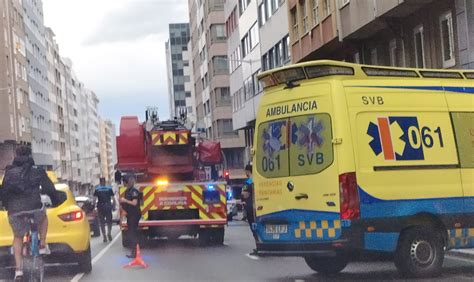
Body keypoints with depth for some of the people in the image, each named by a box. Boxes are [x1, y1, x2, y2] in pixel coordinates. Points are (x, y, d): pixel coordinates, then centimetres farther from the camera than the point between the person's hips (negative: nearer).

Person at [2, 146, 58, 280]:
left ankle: (18, 269, 9)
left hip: (14, 210, 2)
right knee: (43, 218, 33)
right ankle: (42, 246, 22)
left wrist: (8, 206, 34)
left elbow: (4, 193, 19)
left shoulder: (9, 172, 15)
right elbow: (49, 188, 10)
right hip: (34, 207, -2)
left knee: (18, 237, 20)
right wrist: (55, 200, 27)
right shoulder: (37, 171, 10)